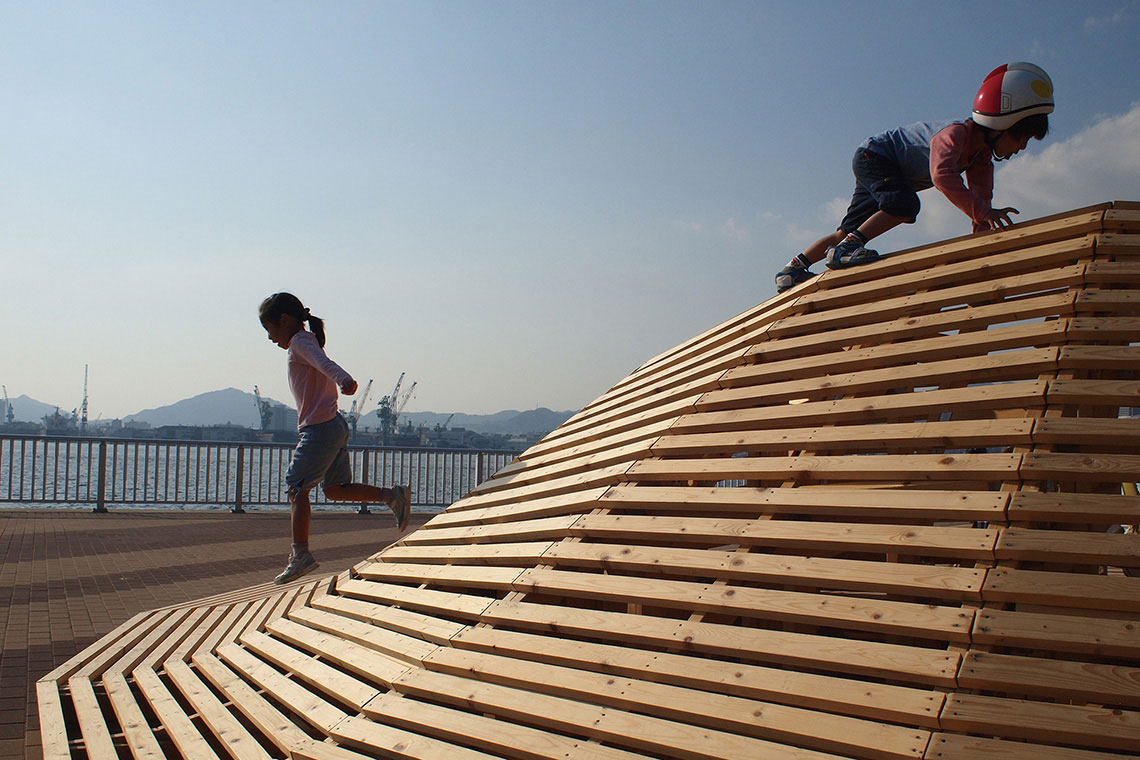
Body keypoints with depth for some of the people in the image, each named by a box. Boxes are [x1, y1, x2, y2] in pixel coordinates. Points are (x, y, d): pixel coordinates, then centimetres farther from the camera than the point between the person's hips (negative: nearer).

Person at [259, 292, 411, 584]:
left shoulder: (300, 341, -7)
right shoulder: (310, 341, 21)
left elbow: (323, 362, -28)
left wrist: (344, 379, -46)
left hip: (320, 427, -10)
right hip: (336, 425, 10)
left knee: (296, 487, -5)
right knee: (335, 489, 14)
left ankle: (301, 554, -7)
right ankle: (392, 496, 4)